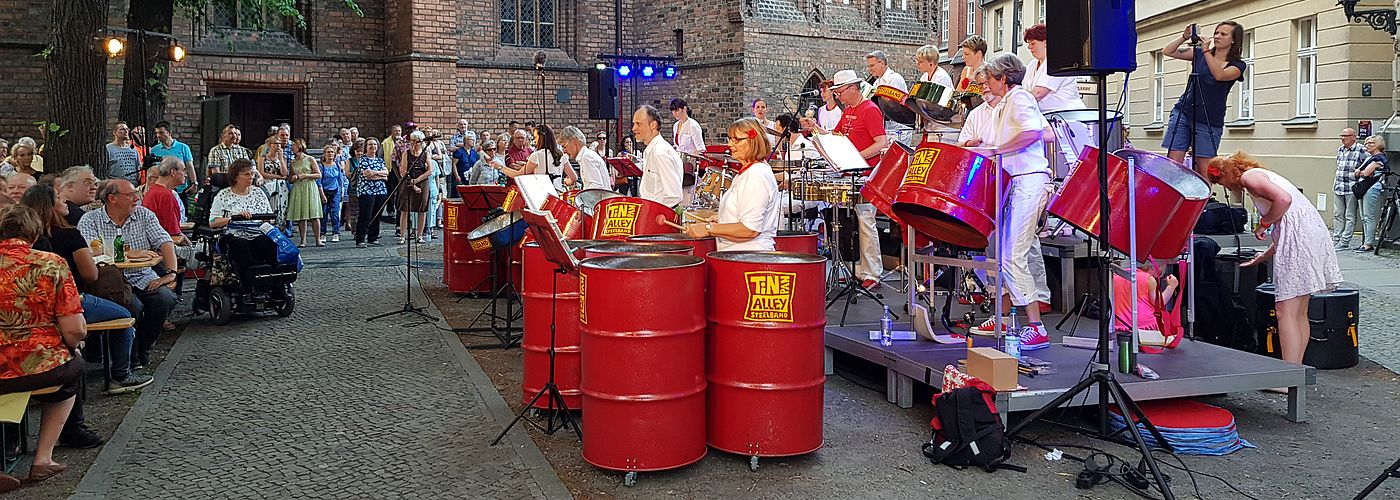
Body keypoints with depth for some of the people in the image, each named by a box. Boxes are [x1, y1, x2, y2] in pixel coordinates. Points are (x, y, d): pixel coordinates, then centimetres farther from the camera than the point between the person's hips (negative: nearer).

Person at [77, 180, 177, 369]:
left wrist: (170, 273, -15)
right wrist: (129, 253, -25)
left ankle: (143, 351, -2)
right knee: (134, 306, -32)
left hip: (143, 278, 4)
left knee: (165, 298, -25)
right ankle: (129, 356, -7)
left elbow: (165, 242, -1)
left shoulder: (144, 215, 10)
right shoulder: (90, 220, 0)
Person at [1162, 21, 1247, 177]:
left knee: (1204, 171, -6)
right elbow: (1167, 51, 3)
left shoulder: (1237, 65, 2)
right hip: (1183, 114, 2)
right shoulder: (1199, 54, 10)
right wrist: (1184, 37, -11)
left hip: (1209, 122, -2)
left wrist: (1206, 51, -22)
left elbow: (1219, 75, -19)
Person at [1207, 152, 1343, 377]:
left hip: (1298, 233, -10)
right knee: (1299, 312, 14)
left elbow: (1283, 199, -20)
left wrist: (1264, 224, -6)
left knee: (1286, 312, -9)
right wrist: (1265, 256, 31)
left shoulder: (1248, 176, -2)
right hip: (1313, 230, 10)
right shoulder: (1262, 174, 26)